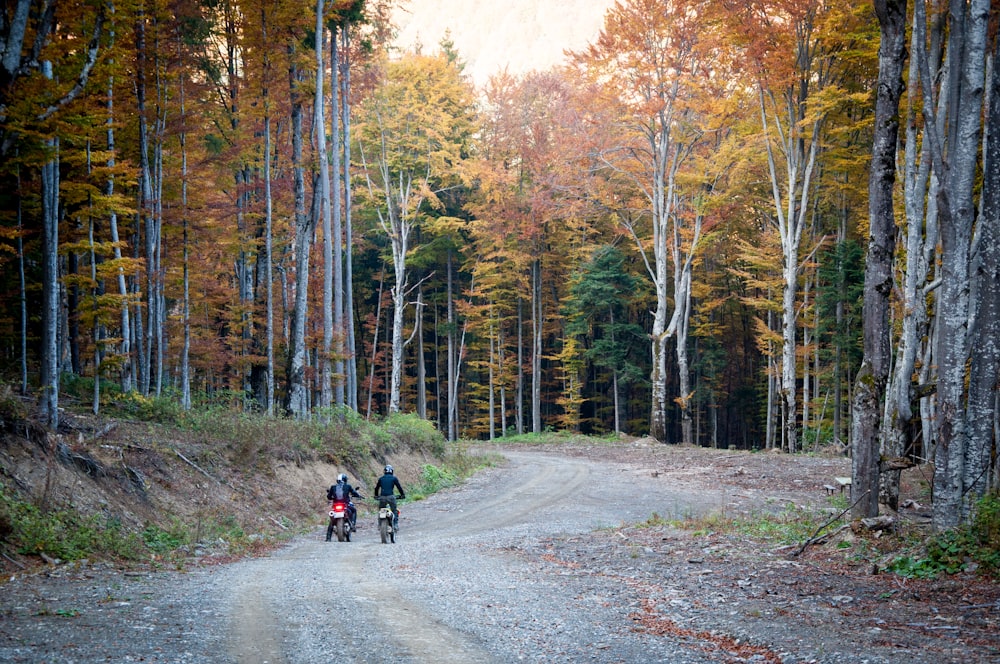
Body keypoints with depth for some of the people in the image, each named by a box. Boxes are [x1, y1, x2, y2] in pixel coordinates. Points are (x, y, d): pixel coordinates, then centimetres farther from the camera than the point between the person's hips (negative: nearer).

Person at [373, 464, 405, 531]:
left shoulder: (381, 478, 14)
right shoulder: (394, 478, 6)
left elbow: (376, 488, 21)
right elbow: (399, 487, 6)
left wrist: (376, 495, 36)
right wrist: (402, 495, 18)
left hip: (382, 497, 2)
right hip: (391, 497, -2)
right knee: (395, 511, 7)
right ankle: (396, 524, -5)